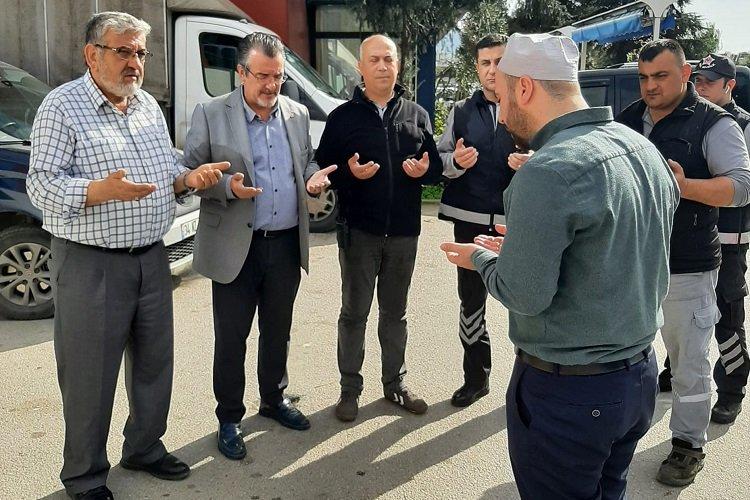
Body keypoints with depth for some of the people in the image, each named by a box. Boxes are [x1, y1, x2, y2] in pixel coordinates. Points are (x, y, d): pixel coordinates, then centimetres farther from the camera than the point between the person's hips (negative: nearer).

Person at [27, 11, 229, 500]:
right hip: (90, 264, -6)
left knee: (155, 361, 16)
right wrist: (102, 190, -31)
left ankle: (145, 447, 36)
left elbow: (169, 165, 18)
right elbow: (42, 184, -14)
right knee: (90, 376, 5)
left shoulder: (149, 106, 11)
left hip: (151, 257, 7)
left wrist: (189, 177, -5)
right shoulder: (62, 106, -9)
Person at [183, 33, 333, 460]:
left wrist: (316, 177, -5)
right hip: (236, 246, -4)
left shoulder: (297, 114, 7)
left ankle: (274, 399, 38)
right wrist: (227, 186, -23)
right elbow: (191, 173, -5)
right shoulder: (211, 114, -6)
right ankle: (229, 419, 23)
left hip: (287, 244, 4)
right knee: (231, 338, 6)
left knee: (278, 331, 18)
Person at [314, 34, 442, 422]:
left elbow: (436, 165, 10)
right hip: (359, 231, -2)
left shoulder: (416, 114, 8)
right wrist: (349, 173, -20)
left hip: (403, 231, 2)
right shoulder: (343, 116, 1)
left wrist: (425, 169, -12)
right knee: (354, 312, 7)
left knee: (395, 312, 14)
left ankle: (395, 383, 29)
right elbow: (323, 168, -1)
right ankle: (350, 389, 20)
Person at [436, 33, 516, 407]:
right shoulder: (461, 111, 9)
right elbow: (440, 159, 10)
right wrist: (455, 161, -12)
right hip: (470, 220, 3)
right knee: (471, 300, 11)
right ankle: (476, 377, 26)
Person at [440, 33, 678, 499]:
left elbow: (524, 295, -21)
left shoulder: (546, 172, -25)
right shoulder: (645, 149, 2)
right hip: (640, 374, 8)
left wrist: (482, 257, -2)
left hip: (568, 391, -8)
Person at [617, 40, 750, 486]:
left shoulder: (714, 124, -7)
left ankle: (689, 445, 23)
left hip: (686, 267, -5)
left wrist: (685, 186, -32)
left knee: (690, 361, 6)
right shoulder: (628, 119, 9)